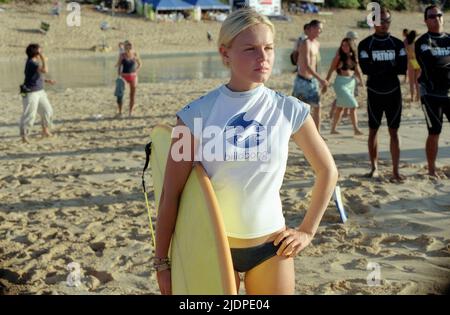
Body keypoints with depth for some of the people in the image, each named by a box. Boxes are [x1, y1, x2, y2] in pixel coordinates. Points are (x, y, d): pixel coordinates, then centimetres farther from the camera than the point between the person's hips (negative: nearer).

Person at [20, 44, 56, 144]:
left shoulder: (35, 62, 9)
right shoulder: (31, 63, -19)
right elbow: (45, 70, -32)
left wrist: (47, 81, 14)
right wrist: (43, 58, -21)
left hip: (40, 92, 9)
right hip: (31, 93, -9)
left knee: (48, 111, 14)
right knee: (30, 115, -7)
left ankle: (45, 131, 30)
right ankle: (24, 136, 2)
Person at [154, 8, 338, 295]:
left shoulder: (289, 111, -6)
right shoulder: (197, 114, -10)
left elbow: (328, 171, 8)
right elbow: (171, 194, -7)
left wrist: (307, 231, 5)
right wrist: (162, 261, -5)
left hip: (271, 246, 1)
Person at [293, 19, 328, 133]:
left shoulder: (317, 44, 12)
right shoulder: (305, 44, -16)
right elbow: (306, 65, -24)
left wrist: (320, 81, 18)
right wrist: (320, 79, -27)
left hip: (312, 80, 9)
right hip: (302, 80, -9)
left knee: (317, 106, 7)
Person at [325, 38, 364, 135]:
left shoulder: (354, 57, 7)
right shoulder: (339, 57, -7)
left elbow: (357, 71, 10)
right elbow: (331, 70, -6)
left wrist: (361, 80, -5)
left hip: (351, 82, 6)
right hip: (341, 83, -6)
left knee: (340, 107, 12)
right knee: (353, 105, -12)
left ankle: (333, 129, 22)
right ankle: (356, 129, -8)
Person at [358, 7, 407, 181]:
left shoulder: (397, 44, 4)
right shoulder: (365, 44, -2)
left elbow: (403, 69, -8)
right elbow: (366, 69, -15)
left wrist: (379, 68, -15)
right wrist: (390, 67, -14)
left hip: (393, 93, 1)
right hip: (374, 94, -1)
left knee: (394, 132, 1)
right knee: (373, 131, 7)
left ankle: (395, 171, 2)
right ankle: (374, 167, 19)